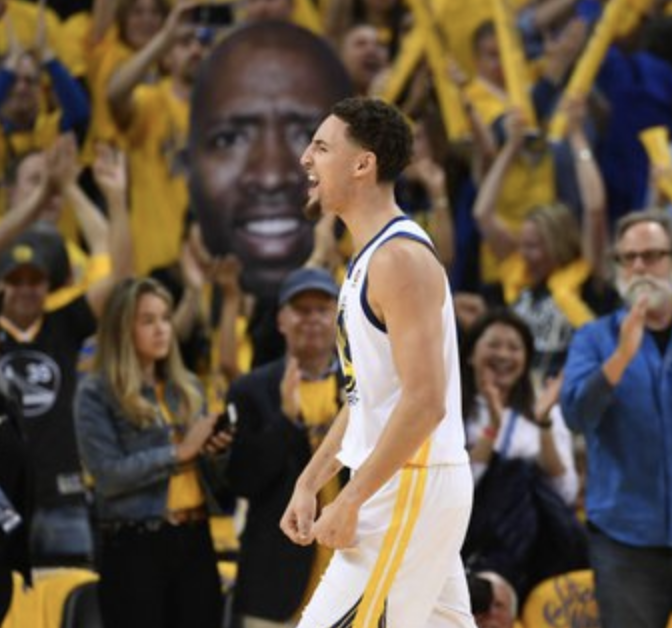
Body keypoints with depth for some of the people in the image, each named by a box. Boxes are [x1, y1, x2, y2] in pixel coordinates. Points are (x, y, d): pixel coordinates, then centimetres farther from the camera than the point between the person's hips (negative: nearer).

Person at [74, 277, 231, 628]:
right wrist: (177, 452, -15)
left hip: (193, 538, 5)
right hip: (134, 546, -5)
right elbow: (107, 474, -15)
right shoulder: (96, 394, -4)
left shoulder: (185, 388, 14)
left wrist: (212, 450, -5)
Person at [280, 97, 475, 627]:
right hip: (406, 488, 10)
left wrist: (350, 502, -21)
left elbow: (424, 402, -23)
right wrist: (310, 483, 16)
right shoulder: (371, 258, 15)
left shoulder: (400, 258, -17)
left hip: (412, 488, -10)